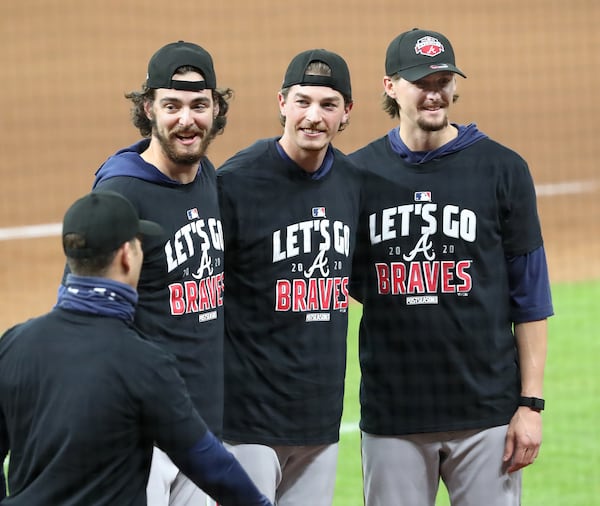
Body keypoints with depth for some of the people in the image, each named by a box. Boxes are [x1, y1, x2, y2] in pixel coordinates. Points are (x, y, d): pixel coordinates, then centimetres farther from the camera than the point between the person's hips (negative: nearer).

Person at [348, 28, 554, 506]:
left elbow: (529, 297, 1)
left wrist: (531, 404, -4)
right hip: (391, 415, 1)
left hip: (487, 413, -1)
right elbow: (345, 281, 13)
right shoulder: (358, 174, 5)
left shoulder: (502, 169, 1)